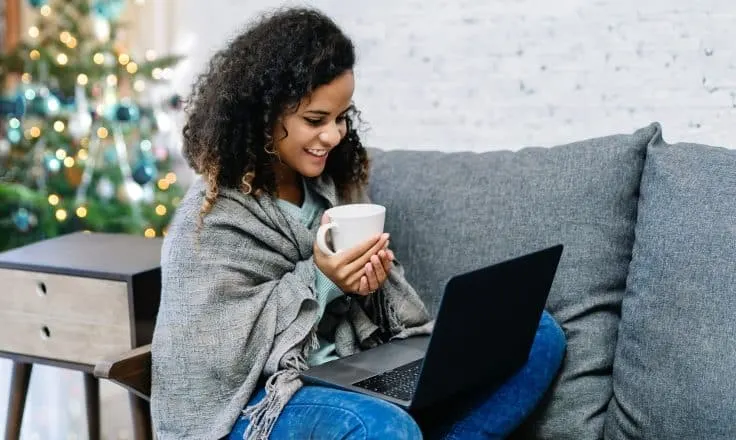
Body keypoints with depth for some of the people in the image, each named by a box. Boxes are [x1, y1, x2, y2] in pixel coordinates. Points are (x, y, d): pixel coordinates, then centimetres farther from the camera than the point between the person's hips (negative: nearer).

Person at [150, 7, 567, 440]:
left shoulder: (332, 182, 6)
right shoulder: (212, 215, -11)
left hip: (350, 370, 7)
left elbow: (361, 310, 13)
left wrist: (369, 280, -12)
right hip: (255, 404, -7)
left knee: (538, 335, -3)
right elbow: (217, 350, -15)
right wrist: (318, 281, -22)